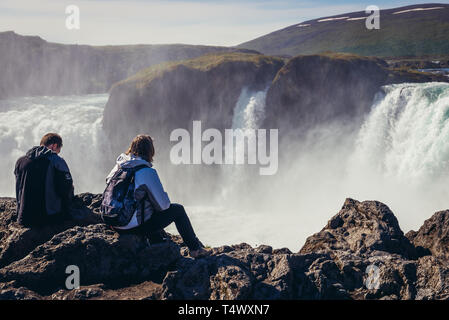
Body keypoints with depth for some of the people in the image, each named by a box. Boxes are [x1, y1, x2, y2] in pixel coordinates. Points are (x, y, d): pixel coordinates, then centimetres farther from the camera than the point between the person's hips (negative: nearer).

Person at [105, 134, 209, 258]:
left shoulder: (118, 166, 3)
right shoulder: (147, 171, -18)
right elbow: (163, 204, -16)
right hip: (136, 227, -7)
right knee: (178, 210, 10)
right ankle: (195, 248, 21)